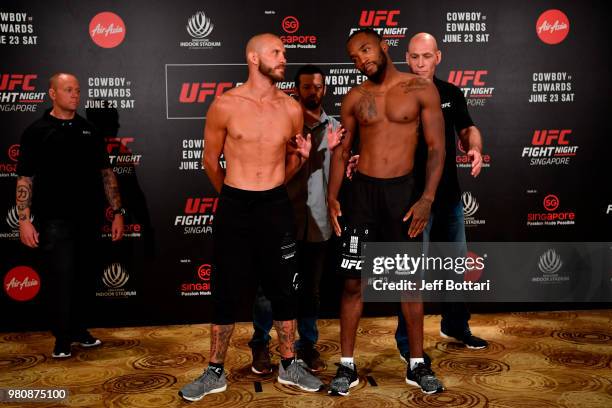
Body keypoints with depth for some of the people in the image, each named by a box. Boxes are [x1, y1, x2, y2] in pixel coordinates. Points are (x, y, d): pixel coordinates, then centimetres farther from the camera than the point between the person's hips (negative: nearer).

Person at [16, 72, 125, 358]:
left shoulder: (89, 131, 11)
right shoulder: (37, 131, 0)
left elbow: (106, 173, 11)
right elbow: (25, 179, -2)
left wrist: (117, 212, 5)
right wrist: (24, 219, -9)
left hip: (89, 219, 4)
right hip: (54, 220, -3)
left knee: (82, 278, 10)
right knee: (61, 279, -2)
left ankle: (79, 329, 25)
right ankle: (62, 338, 11)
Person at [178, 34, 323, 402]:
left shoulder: (291, 108, 3)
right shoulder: (225, 105, -6)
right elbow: (211, 160, 7)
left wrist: (301, 156, -7)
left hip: (276, 207, 2)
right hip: (234, 209, -2)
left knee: (284, 289, 10)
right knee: (227, 292, 7)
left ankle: (290, 366, 28)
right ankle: (216, 372, 23)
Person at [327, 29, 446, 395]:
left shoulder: (421, 89, -2)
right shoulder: (354, 98, 6)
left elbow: (437, 147, -4)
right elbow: (342, 150, 10)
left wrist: (427, 198, -13)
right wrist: (332, 196, 0)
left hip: (402, 190, -1)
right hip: (361, 191, 2)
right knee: (354, 282, 3)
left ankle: (417, 364, 23)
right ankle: (347, 365, 15)